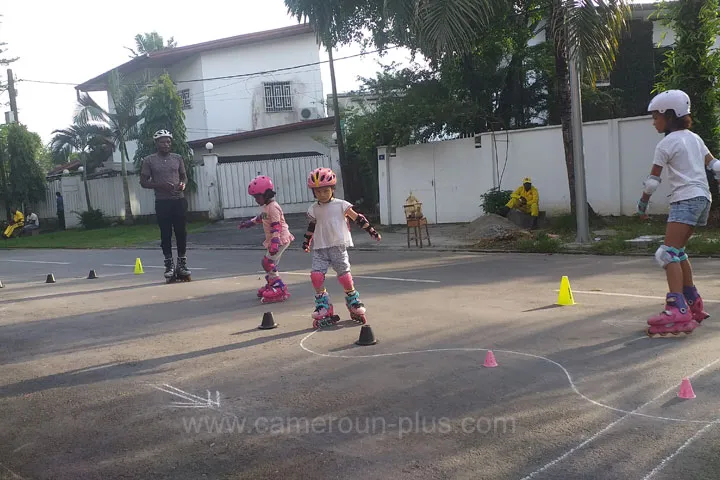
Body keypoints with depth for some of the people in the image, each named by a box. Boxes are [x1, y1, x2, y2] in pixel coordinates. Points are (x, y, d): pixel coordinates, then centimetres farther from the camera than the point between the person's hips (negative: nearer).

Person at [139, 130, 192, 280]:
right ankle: (169, 265, 10)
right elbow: (143, 182, 0)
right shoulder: (149, 160, 0)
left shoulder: (177, 158, 9)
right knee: (166, 234, 2)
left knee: (181, 233, 3)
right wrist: (161, 185, -16)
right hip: (162, 202, -2)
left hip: (179, 200, 2)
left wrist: (183, 183, -7)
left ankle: (182, 264, 12)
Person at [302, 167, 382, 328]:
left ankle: (354, 302, 19)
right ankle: (323, 308, 1)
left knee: (344, 275, -3)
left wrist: (371, 230, 2)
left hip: (338, 246, -3)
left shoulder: (341, 205, -2)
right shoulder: (314, 209, 8)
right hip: (319, 248, 3)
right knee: (316, 275, -11)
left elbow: (357, 218, 3)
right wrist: (306, 242, 26)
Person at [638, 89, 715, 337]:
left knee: (668, 253, -16)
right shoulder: (694, 138, 18)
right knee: (677, 251, 18)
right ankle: (693, 303, 24)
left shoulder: (666, 144, -5)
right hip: (703, 198, 9)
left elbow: (653, 179, -4)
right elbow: (714, 165, 14)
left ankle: (678, 311, -29)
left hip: (686, 199, -9)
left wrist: (643, 201, 8)